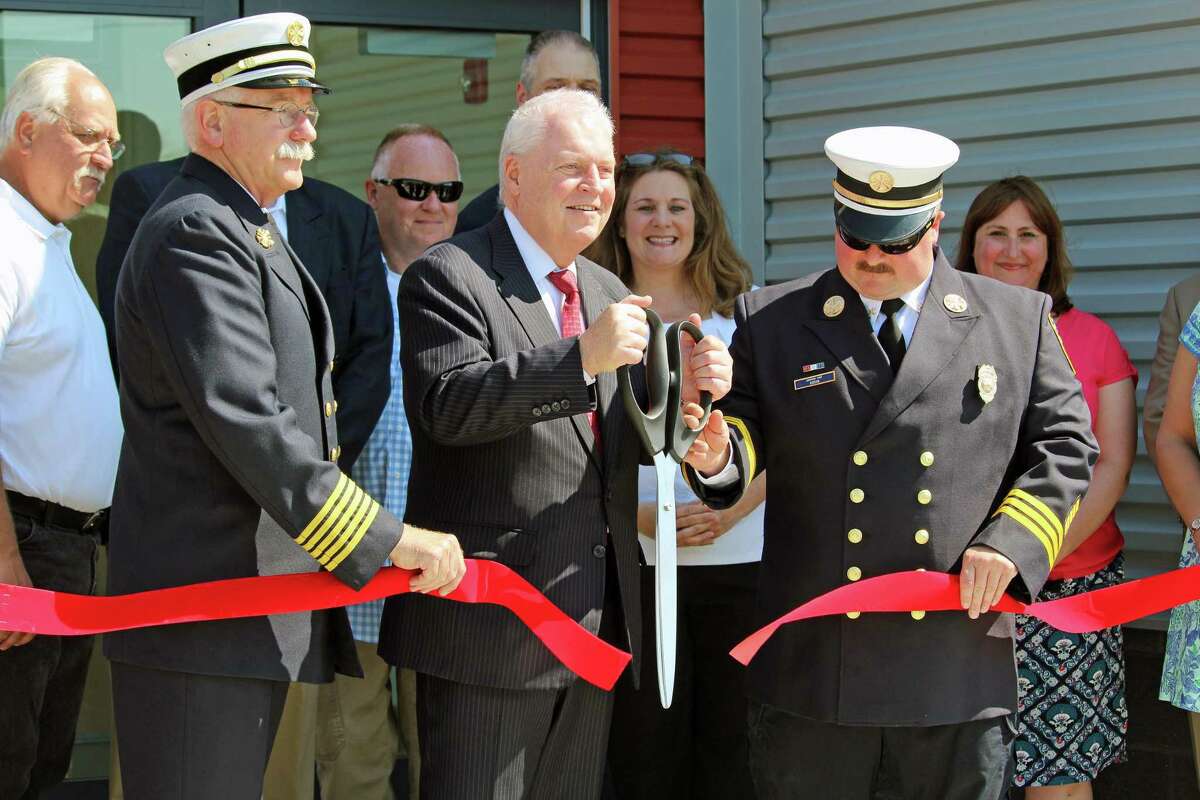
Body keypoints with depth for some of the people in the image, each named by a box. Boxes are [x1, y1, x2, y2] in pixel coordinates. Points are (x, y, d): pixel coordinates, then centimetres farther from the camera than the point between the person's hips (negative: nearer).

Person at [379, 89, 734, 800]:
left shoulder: (607, 292, 16)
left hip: (599, 620, 7)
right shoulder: (449, 276, -7)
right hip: (490, 628, -7)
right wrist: (583, 357, -29)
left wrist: (692, 389, -6)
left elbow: (638, 440, 16)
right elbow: (447, 406, -21)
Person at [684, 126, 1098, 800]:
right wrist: (718, 452, -18)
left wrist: (1011, 542, -7)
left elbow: (1064, 443, 7)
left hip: (963, 666, 0)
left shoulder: (1019, 321, 8)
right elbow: (746, 430, 6)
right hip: (814, 663, 0)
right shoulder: (772, 321, 8)